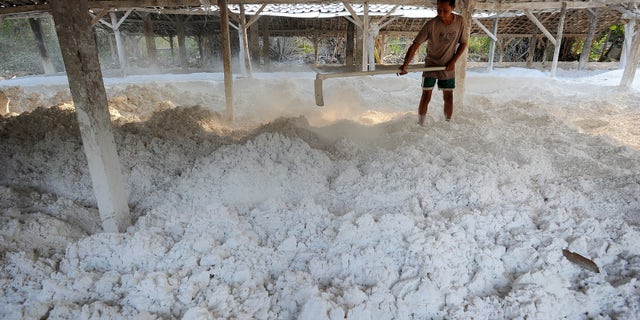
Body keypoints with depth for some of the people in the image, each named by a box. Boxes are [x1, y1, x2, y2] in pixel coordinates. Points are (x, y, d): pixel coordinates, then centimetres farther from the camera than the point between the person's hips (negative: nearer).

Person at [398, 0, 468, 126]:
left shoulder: (460, 22, -12)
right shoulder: (431, 24, -20)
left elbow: (463, 43, 0)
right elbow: (415, 45, -22)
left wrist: (453, 62, -9)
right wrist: (405, 65, -33)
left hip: (448, 67, 2)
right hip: (430, 65, -2)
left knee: (448, 98, 7)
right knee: (426, 96, -4)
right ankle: (420, 126, 9)